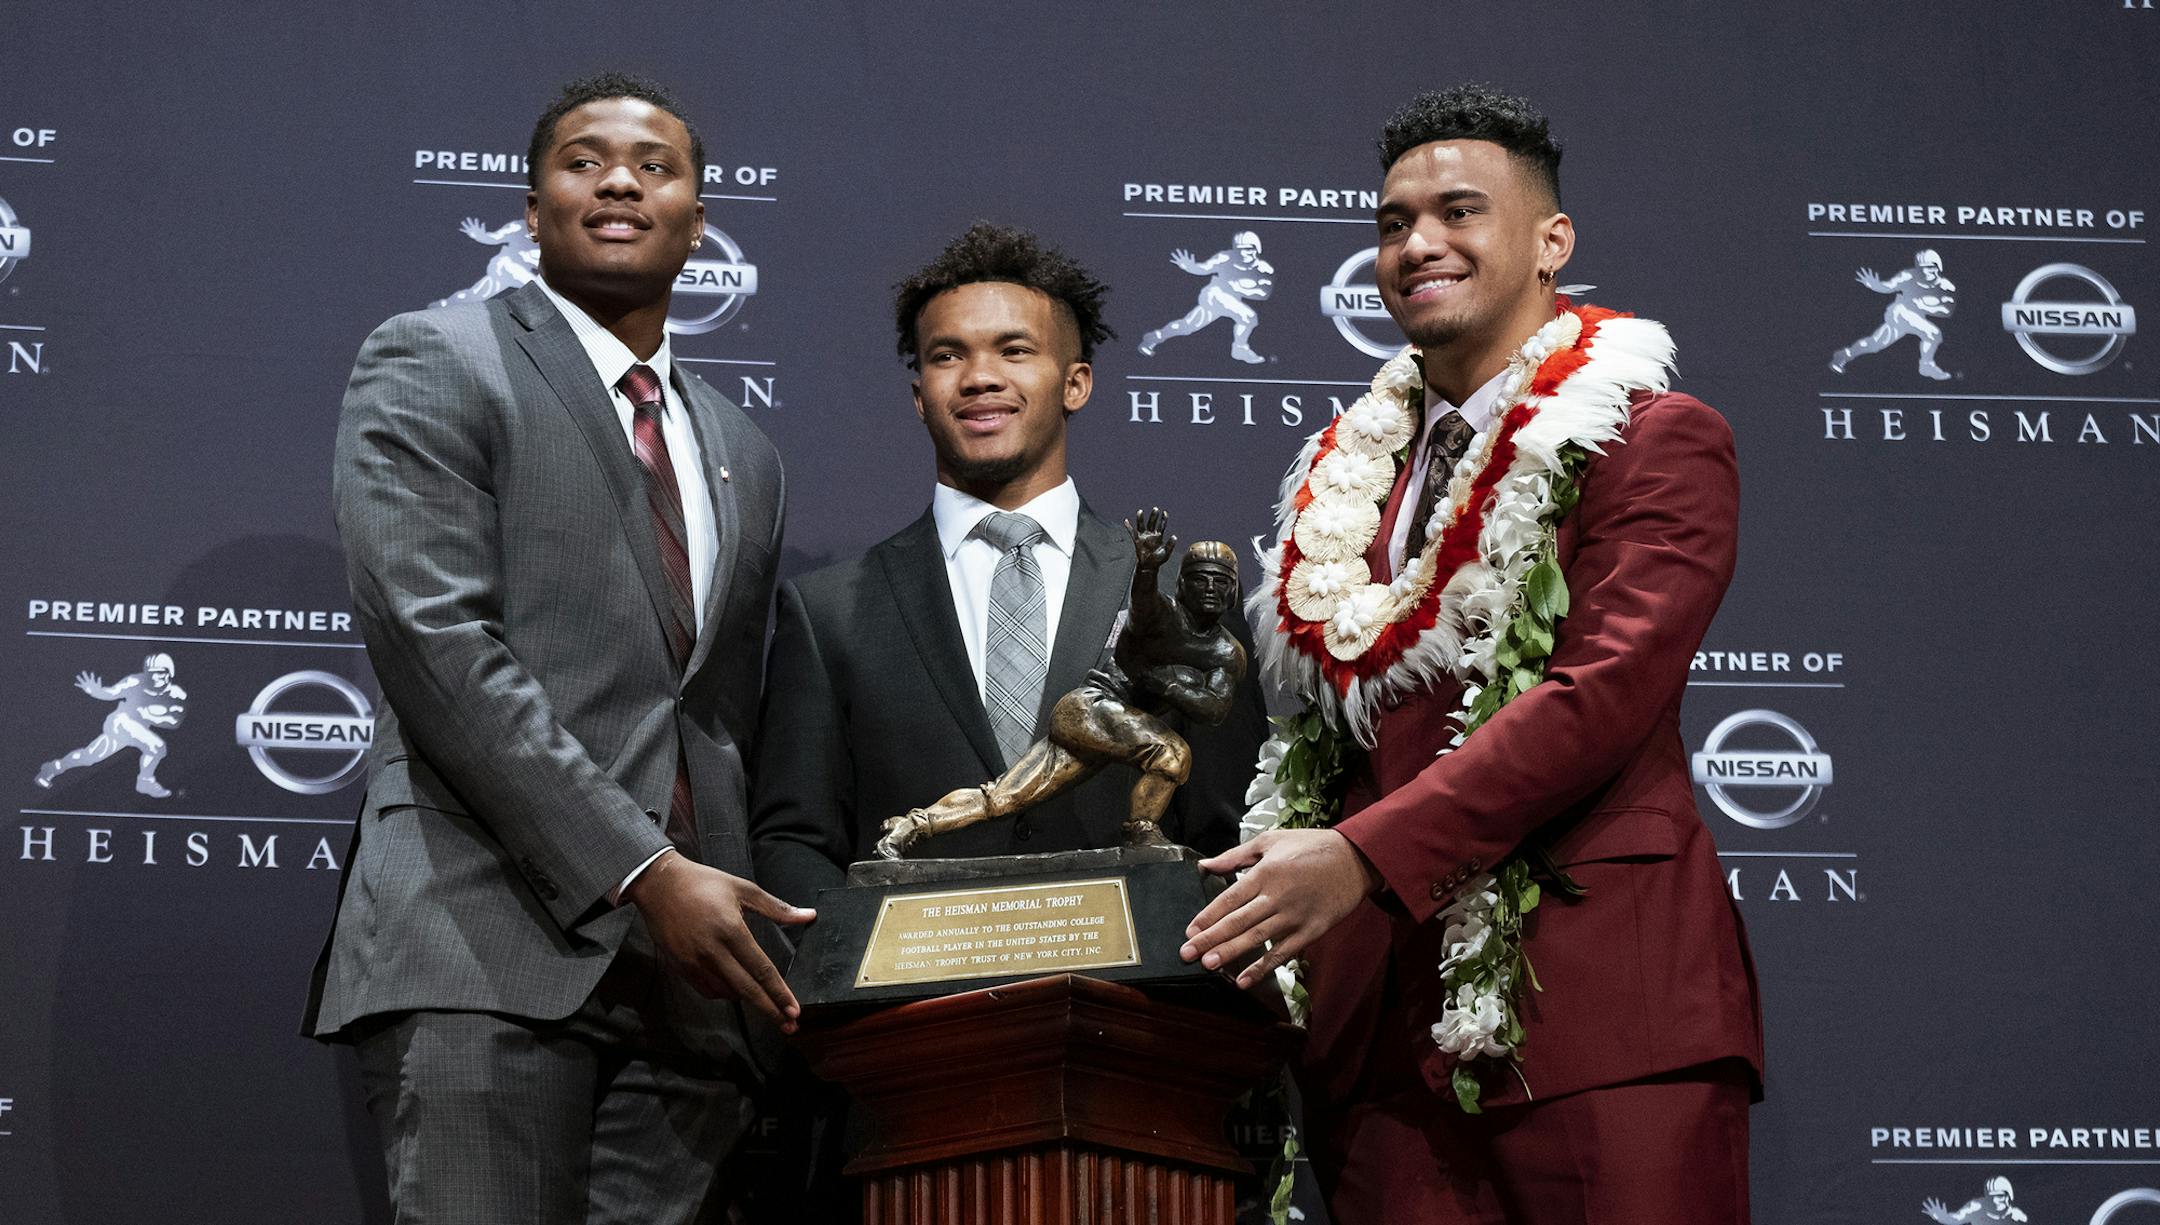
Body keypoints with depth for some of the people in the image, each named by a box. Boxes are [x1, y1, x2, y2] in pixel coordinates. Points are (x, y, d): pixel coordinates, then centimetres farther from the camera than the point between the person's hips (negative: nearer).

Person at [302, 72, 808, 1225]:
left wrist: (741, 922, 10)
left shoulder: (742, 457, 23)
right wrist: (641, 871, -15)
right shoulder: (432, 364, 2)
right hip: (490, 953, -6)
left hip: (689, 968, 6)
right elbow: (432, 640, -10)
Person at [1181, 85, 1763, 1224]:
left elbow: (1604, 692, -13)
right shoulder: (1355, 469, 20)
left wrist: (1363, 856, -20)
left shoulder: (1657, 441, 0)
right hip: (1387, 1023, 5)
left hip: (1597, 1005, -5)